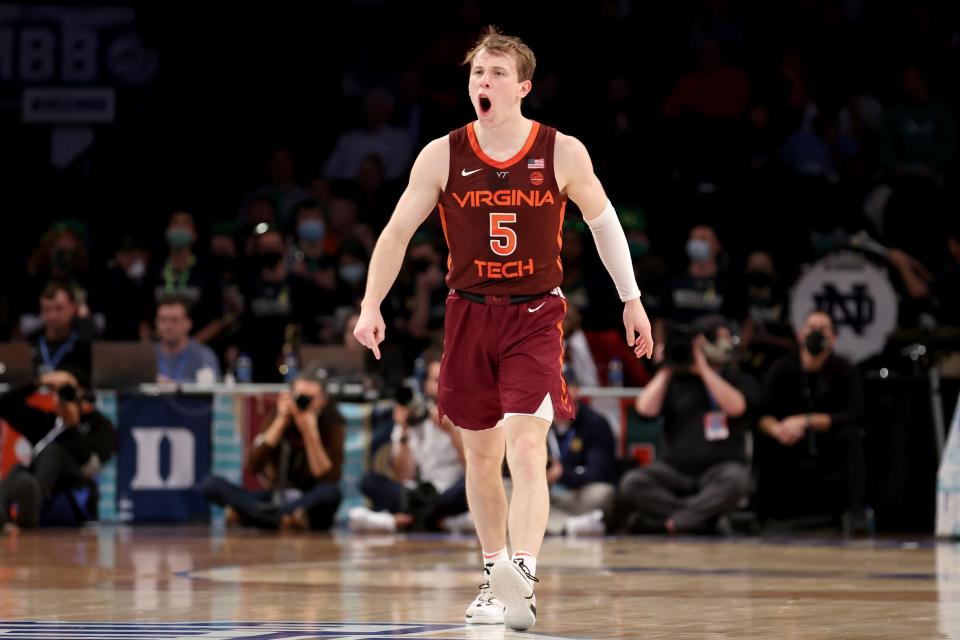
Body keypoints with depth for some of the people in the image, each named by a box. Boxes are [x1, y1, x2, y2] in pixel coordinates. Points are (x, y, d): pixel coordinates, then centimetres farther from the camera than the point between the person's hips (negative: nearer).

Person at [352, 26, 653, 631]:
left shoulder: (563, 153, -6)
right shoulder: (443, 156, -4)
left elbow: (604, 221, 8)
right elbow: (398, 231, -1)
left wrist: (632, 300, 12)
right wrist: (371, 305, -13)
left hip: (535, 316, -3)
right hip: (470, 315, 3)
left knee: (526, 447, -18)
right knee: (481, 453, 12)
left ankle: (523, 579, -28)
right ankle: (494, 577, 29)